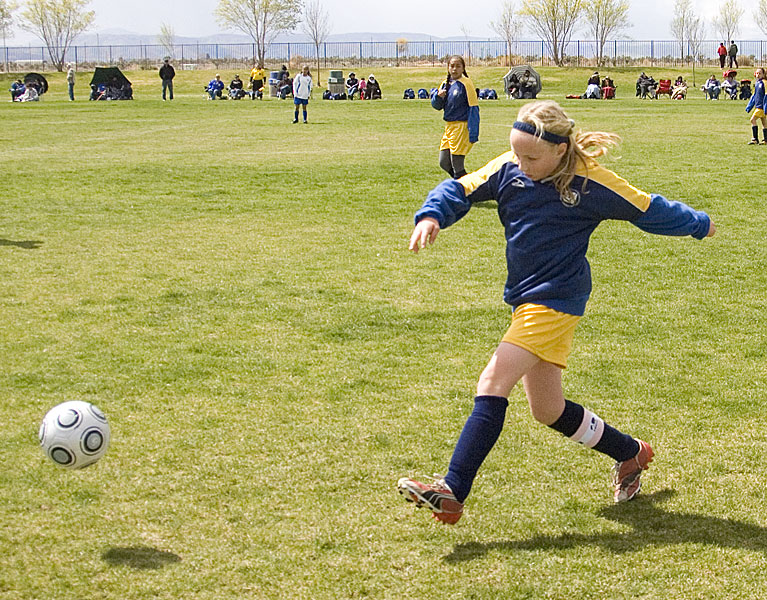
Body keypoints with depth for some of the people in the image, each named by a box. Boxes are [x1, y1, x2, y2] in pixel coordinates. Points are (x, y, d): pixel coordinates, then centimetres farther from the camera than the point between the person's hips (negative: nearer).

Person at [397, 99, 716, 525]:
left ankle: (452, 492, -23)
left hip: (555, 301, -7)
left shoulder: (590, 184, -12)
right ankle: (631, 453, 38)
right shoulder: (508, 168, 0)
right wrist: (431, 216, -19)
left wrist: (699, 225, 16)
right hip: (525, 299, 8)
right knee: (548, 411, 16)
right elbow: (460, 190, 3)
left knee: (492, 385, -20)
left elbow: (648, 210, 1)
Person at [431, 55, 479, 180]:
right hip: (449, 127, 8)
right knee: (444, 163, 10)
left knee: (457, 165, -7)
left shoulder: (466, 83, -10)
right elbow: (436, 105, 17)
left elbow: (474, 108, -13)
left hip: (462, 126, -8)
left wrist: (473, 134, -19)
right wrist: (438, 96, -8)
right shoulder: (446, 83, 11)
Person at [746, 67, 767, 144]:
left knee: (753, 120, -14)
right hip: (757, 106, 8)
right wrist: (749, 107, 21)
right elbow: (754, 95, 22)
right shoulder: (757, 83, 14)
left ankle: (755, 139, -13)